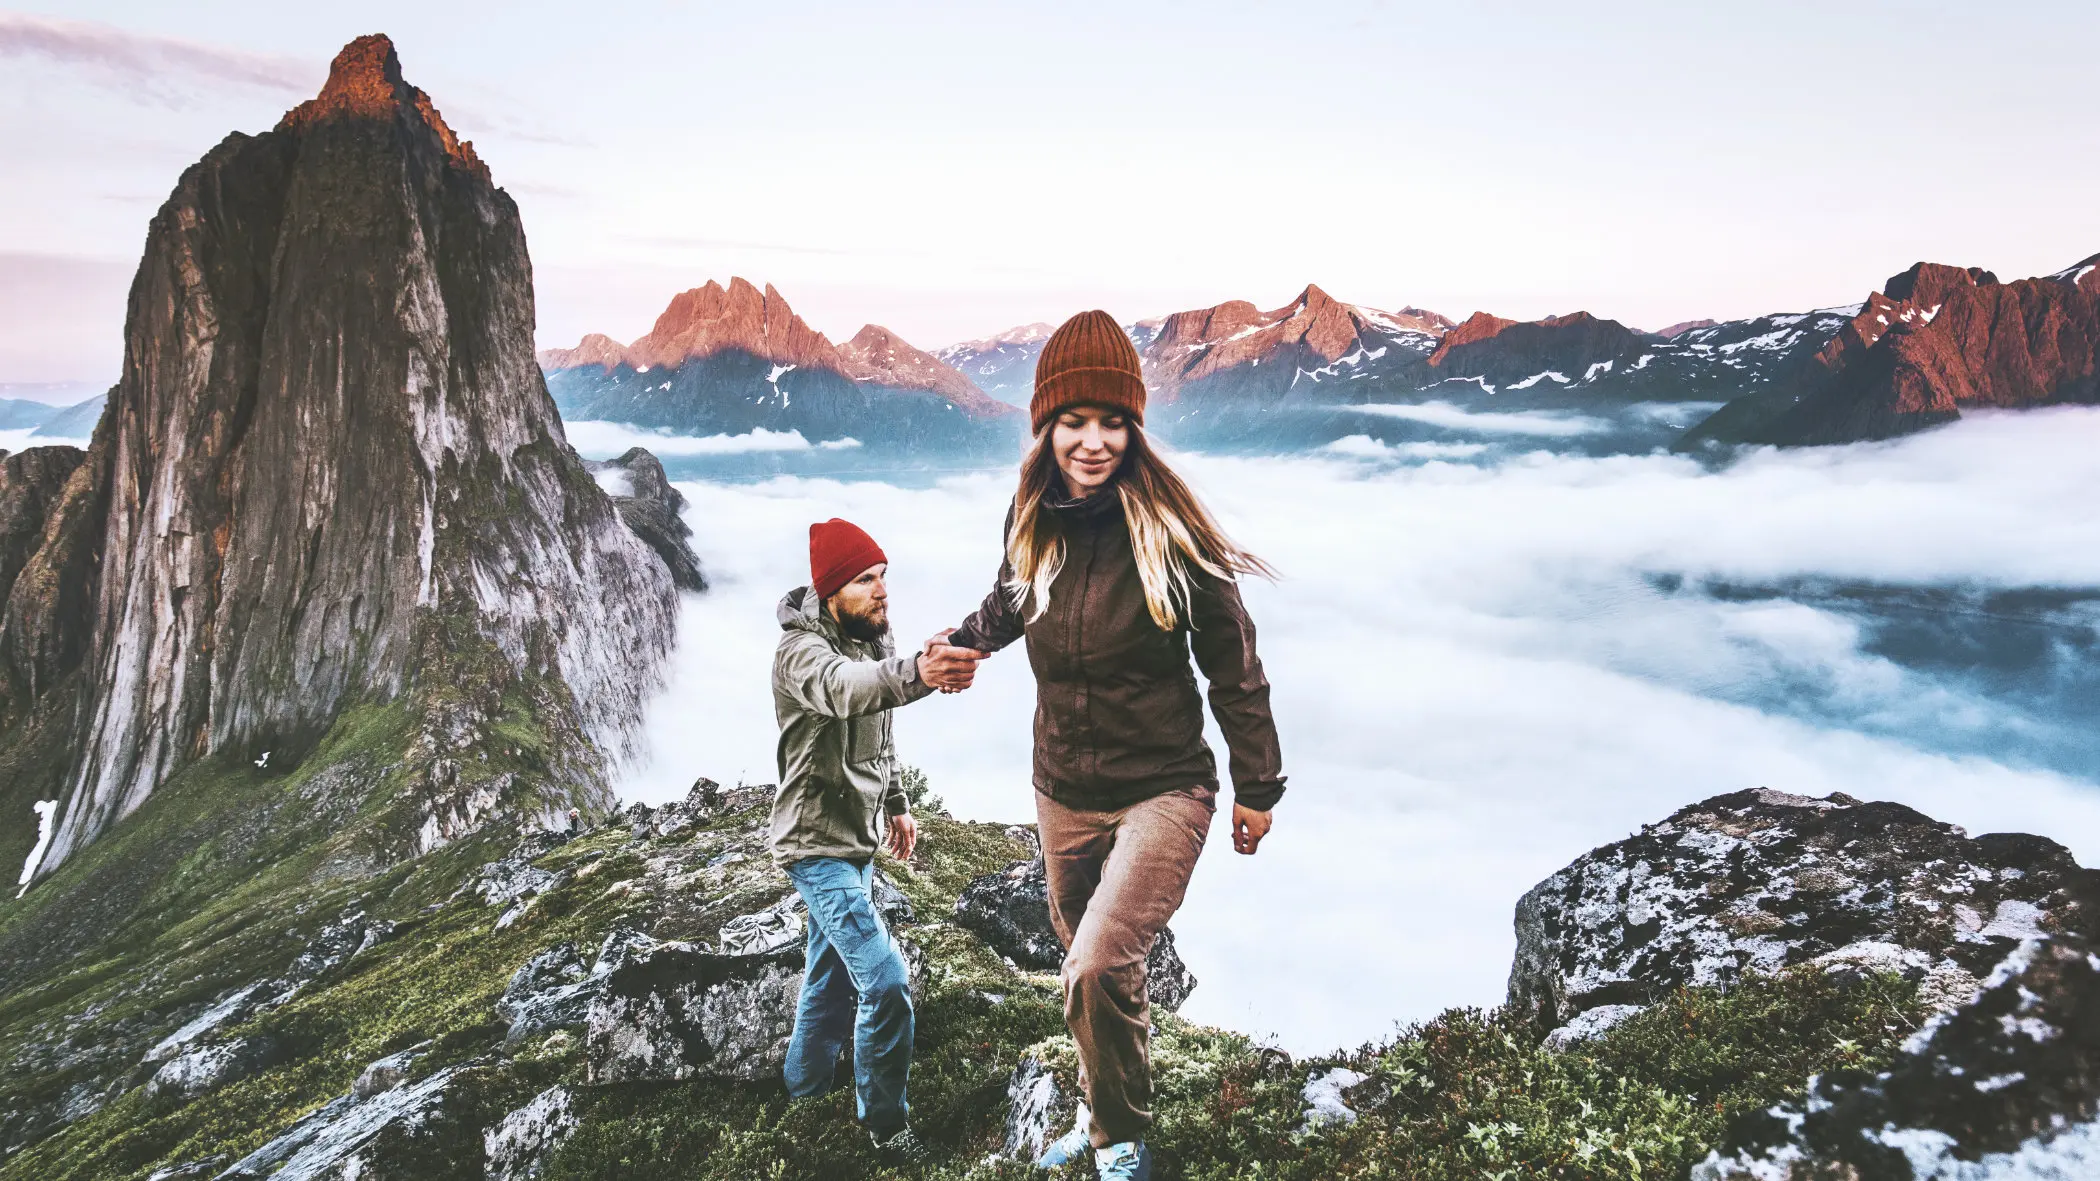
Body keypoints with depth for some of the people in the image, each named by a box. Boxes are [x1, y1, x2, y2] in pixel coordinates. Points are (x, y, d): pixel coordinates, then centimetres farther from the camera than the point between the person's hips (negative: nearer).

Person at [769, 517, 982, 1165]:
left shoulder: (871, 640, 4)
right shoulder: (801, 649, -23)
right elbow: (843, 688, -48)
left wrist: (895, 803, 23)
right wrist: (916, 674, -66)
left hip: (857, 841, 9)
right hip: (818, 845, -9)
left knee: (832, 973, 21)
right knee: (885, 983, -13)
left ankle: (805, 1094, 39)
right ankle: (886, 1124, 4)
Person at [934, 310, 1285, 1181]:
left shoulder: (1167, 532, -17)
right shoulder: (1034, 526, -3)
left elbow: (1232, 666, -8)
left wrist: (1257, 788, -4)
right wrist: (963, 641, 5)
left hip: (1162, 789, -5)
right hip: (1062, 791, 5)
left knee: (1099, 965, -20)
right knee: (1089, 967, 19)